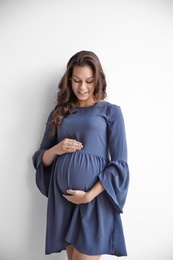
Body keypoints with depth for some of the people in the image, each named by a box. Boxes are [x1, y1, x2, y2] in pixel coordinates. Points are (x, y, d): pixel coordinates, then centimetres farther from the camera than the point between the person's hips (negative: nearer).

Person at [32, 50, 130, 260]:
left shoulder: (111, 112, 0)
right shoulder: (59, 113, 11)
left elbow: (119, 164, -4)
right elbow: (40, 159, 13)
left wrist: (89, 195, -14)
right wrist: (55, 150, -9)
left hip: (95, 198, -3)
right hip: (62, 197, 4)